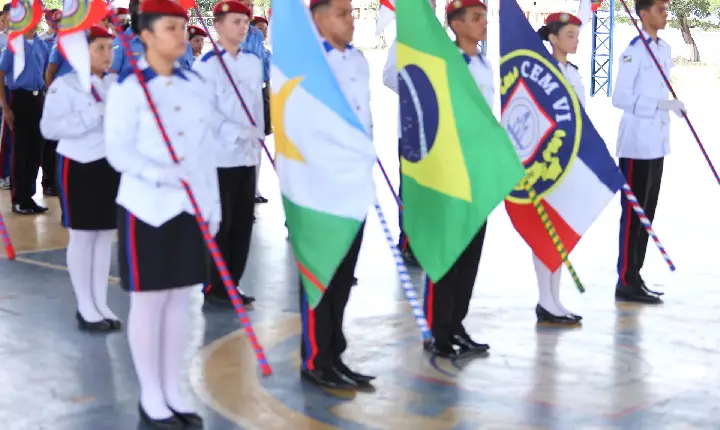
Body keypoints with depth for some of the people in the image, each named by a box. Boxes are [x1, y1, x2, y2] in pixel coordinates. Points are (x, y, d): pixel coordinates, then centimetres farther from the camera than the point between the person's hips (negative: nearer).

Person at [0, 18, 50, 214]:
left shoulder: (43, 46, 9)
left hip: (38, 98, 5)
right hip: (20, 98, -5)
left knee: (36, 149, 8)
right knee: (20, 149, 0)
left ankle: (29, 195, 18)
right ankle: (18, 199, 8)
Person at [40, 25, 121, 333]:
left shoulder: (116, 84, 10)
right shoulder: (65, 85, -7)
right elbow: (49, 127, -18)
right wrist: (94, 114, -22)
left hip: (113, 165, 6)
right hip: (79, 166, -5)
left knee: (105, 235, 9)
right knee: (82, 236, 1)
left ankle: (101, 304, 17)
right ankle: (85, 308, 9)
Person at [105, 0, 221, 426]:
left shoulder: (195, 84, 9)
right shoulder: (127, 88, -8)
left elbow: (206, 149, 11)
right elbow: (118, 151, -13)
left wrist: (213, 205, 9)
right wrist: (158, 173, -29)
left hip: (190, 207, 5)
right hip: (147, 207, -5)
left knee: (180, 299, 10)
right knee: (148, 301, 2)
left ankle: (174, 392, 20)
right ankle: (151, 397, 14)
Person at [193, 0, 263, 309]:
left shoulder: (254, 63, 11)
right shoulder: (205, 66, -9)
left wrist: (258, 138, 12)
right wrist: (237, 134, -19)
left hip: (249, 155, 7)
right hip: (220, 156, -6)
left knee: (243, 224, 9)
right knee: (220, 225, -1)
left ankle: (231, 284, 20)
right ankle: (215, 288, 9)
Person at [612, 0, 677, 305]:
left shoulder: (665, 49, 14)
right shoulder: (634, 51, -13)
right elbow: (619, 98, -17)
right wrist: (661, 104, -22)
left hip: (657, 142, 9)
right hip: (637, 143, -9)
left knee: (647, 212, 12)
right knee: (633, 213, -5)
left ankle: (635, 277, 20)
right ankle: (626, 282, 1)